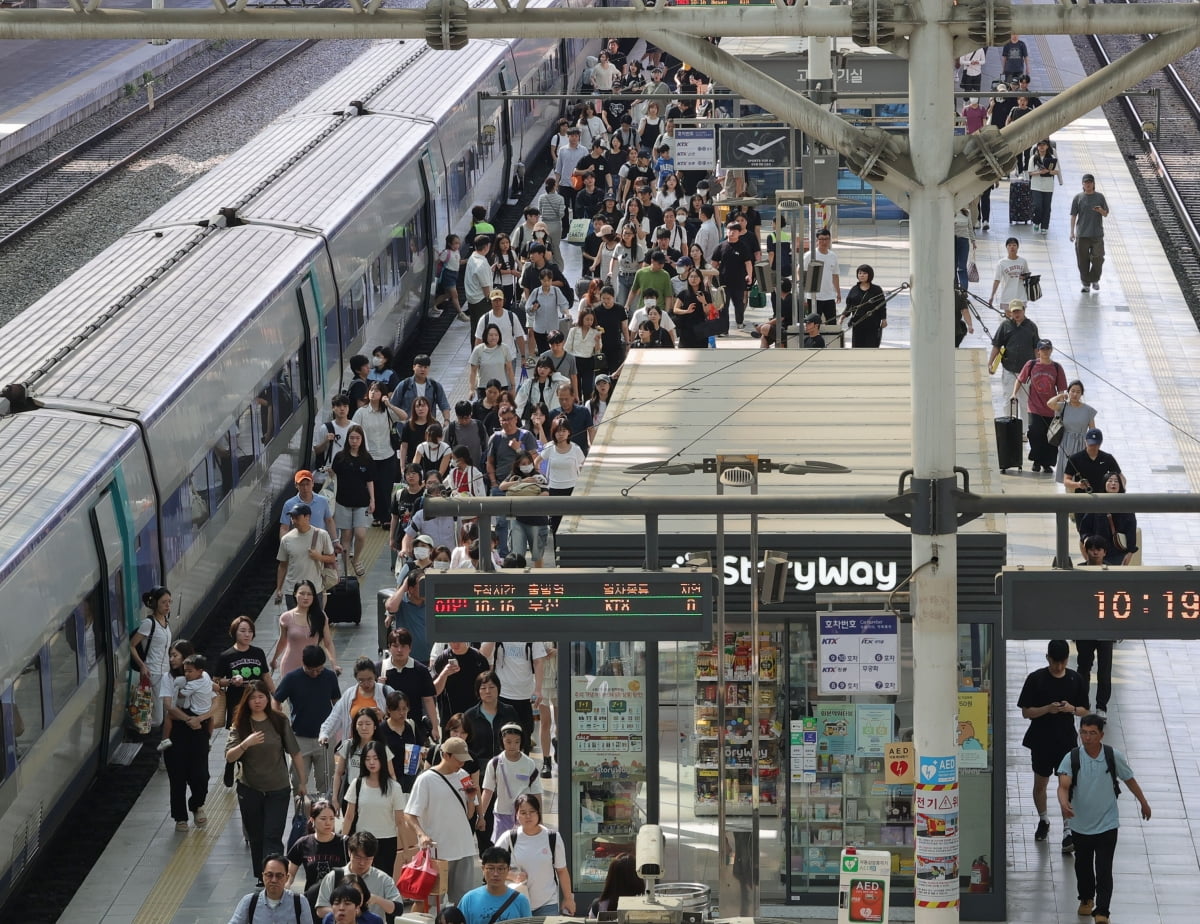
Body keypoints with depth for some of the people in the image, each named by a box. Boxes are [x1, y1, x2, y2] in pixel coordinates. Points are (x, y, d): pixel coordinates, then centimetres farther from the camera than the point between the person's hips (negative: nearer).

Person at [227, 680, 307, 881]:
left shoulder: (280, 722, -3)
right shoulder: (240, 725, -2)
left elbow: (295, 753, 4)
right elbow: (229, 757, -12)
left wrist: (303, 782, 6)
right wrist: (245, 744, -30)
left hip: (277, 790, -2)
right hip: (250, 789, 2)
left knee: (272, 837, -9)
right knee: (255, 838, 10)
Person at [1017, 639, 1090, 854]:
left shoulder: (1075, 679, -2)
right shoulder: (1036, 679, -8)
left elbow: (1084, 710, 6)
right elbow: (1026, 712, -7)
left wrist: (1072, 708, -16)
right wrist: (1047, 709, -23)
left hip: (1067, 741, 0)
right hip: (1041, 741, 0)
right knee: (1040, 784, 15)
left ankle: (1068, 832, -7)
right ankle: (1043, 820, 39)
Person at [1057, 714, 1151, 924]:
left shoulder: (1113, 757, -10)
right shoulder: (1072, 759, -12)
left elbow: (1129, 780, 6)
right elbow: (1064, 785, -25)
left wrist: (1143, 803, 18)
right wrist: (1064, 804, -46)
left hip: (1107, 825, -2)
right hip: (1081, 826, 2)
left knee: (1104, 871, -7)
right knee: (1083, 867, 19)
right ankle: (1086, 899, 43)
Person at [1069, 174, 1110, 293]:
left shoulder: (1100, 197, 7)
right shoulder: (1078, 197, 5)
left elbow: (1106, 214, 10)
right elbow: (1073, 215, 4)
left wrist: (1101, 210, -14)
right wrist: (1072, 232, -3)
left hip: (1097, 234, 0)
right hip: (1082, 234, 0)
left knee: (1098, 259, -3)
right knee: (1083, 260, 1)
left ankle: (1095, 280, 17)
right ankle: (1085, 283, 11)